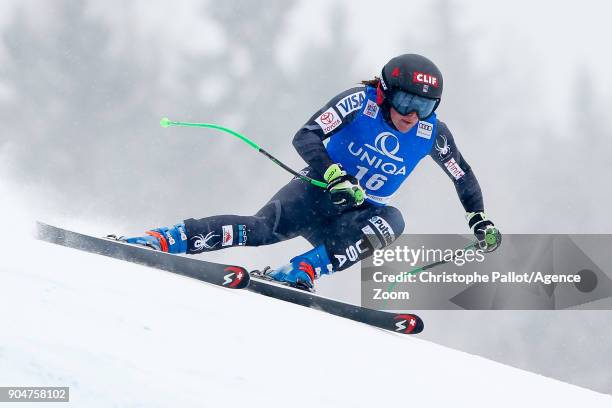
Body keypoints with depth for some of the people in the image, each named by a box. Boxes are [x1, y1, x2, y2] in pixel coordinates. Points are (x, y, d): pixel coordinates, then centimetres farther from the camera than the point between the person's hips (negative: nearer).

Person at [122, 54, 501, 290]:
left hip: (361, 215, 4)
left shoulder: (432, 133, -2)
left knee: (392, 222, -31)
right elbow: (306, 137, -22)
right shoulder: (361, 101, -14)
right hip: (319, 192, -3)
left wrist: (479, 219, 9)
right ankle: (164, 240, -32)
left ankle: (297, 273, -39)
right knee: (265, 227, -31)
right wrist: (336, 177, -36)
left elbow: (463, 175, 16)